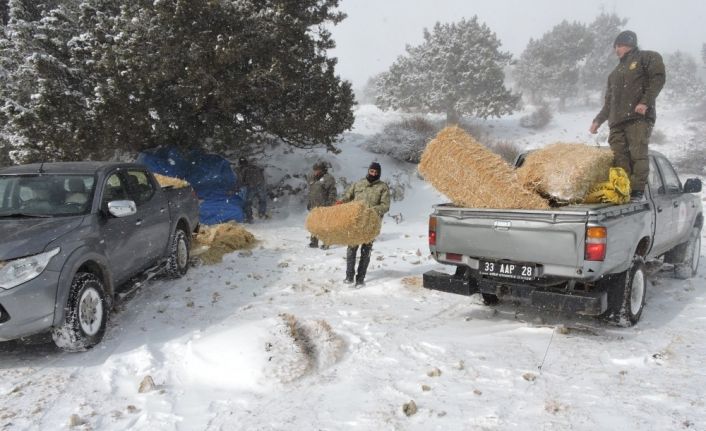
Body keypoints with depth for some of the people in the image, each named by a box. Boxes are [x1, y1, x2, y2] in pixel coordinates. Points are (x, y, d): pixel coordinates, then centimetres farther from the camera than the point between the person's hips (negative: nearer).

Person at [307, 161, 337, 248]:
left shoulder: (328, 178, -8)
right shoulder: (312, 178, 15)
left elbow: (332, 193, -10)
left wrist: (330, 204, -15)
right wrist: (309, 203, 21)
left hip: (324, 206, -7)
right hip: (314, 206, 7)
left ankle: (326, 243, 4)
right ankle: (314, 241, 19)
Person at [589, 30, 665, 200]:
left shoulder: (648, 57, 13)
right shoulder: (615, 72, 33)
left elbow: (658, 78, -3)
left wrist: (645, 102, -16)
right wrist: (598, 120, 22)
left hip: (639, 117, -6)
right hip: (617, 122, 6)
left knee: (638, 154, -15)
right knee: (620, 158, -6)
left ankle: (637, 192, -17)